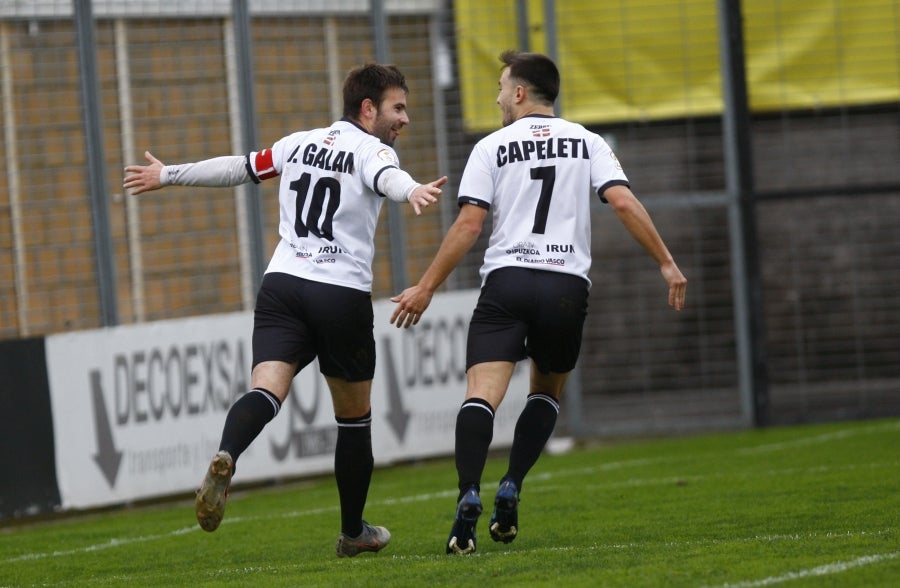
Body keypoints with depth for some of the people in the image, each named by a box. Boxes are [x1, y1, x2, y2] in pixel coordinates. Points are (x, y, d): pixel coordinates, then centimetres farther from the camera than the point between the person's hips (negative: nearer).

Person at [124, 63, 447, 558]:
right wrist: (413, 192, -47)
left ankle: (225, 458, -48)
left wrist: (168, 175, 39)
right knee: (354, 417, 13)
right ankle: (353, 532, 24)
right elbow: (389, 177, -25)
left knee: (266, 388, -15)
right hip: (343, 292, -4)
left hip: (282, 282, 4)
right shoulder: (372, 151, -1)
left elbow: (238, 168, 26)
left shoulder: (300, 144, 17)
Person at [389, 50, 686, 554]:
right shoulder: (587, 143, 12)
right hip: (567, 284, 2)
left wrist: (427, 287, 3)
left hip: (506, 281, -2)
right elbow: (624, 202, -1)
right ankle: (510, 492, 7)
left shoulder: (492, 147, 7)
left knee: (482, 394, -12)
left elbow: (469, 224, -1)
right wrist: (666, 263, 2)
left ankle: (469, 497, -32)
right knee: (547, 393, 23)